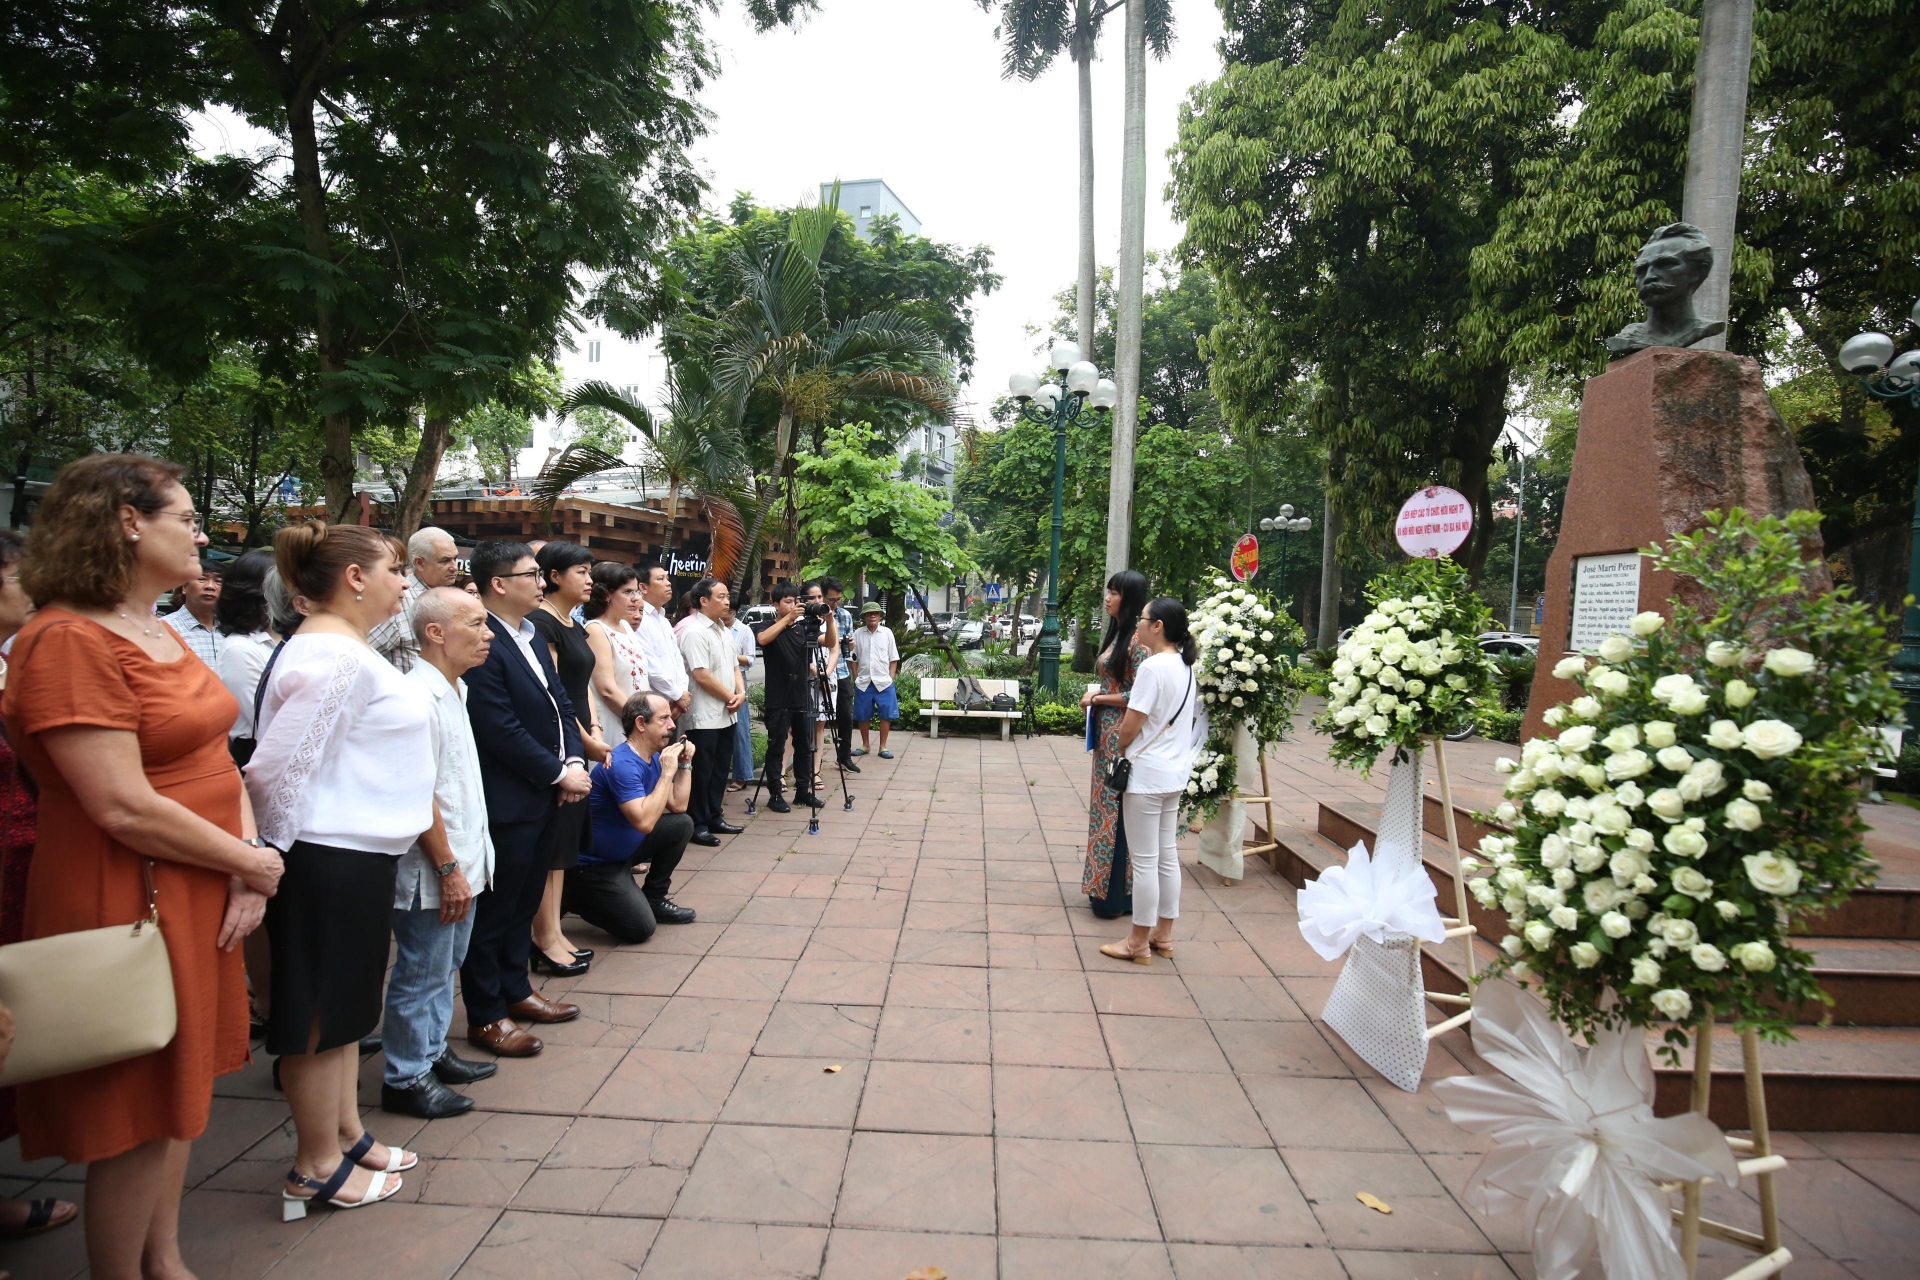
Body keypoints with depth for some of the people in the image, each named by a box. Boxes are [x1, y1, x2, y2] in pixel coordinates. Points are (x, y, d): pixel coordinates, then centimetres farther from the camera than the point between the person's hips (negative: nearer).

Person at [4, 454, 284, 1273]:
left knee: (179, 1091, 21)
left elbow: (211, 758, 6)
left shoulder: (162, 634, 10)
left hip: (201, 896, 9)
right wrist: (253, 864, -13)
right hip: (129, 904, -9)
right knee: (136, 1120, 7)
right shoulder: (69, 640, -19)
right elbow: (125, 809, -24)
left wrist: (247, 860, -9)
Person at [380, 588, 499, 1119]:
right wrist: (448, 868, -19)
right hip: (432, 870, -9)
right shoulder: (419, 696, -21)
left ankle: (432, 1053, 35)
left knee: (445, 965, 20)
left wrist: (464, 862, 17)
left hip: (461, 861, 9)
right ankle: (405, 1079, 19)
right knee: (422, 974, 4)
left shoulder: (454, 690, 9)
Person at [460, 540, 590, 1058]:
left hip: (543, 797, 9)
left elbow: (559, 702, 13)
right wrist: (559, 773, -15)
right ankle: (485, 1016, 19)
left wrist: (574, 760, -2)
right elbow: (502, 730, -23)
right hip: (506, 802, -9)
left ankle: (514, 989, 35)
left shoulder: (531, 634, 10)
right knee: (493, 909, 5)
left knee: (525, 899, 20)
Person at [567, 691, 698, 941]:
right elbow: (644, 822, -35)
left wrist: (685, 764, -4)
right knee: (641, 928, -13)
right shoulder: (622, 764, -28)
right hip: (592, 862, -9)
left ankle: (653, 899, 10)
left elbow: (678, 806, 5)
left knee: (682, 825, -2)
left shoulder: (653, 757, 1)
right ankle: (574, 896, 7)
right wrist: (667, 772, -30)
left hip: (625, 847, 9)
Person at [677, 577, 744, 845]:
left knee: (720, 769, 14)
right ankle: (698, 824, 6)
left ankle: (714, 817, 24)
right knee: (702, 772, -2)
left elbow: (735, 666, 18)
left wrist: (741, 692, 0)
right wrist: (730, 697, -12)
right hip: (704, 716, -9)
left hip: (725, 714, 9)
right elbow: (701, 675, -21)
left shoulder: (725, 631, 13)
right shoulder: (694, 632, -15)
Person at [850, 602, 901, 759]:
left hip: (883, 682, -1)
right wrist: (856, 678, 2)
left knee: (886, 715, -1)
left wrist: (890, 678, -1)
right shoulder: (858, 634, 3)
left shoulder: (887, 632, 1)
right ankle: (865, 745, 23)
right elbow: (854, 659, 8)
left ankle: (883, 747, 10)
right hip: (863, 682, 1)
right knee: (863, 716, 8)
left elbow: (893, 659, 5)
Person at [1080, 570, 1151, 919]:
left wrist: (1098, 699, -12)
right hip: (1106, 733, 10)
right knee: (1107, 806, 14)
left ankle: (1116, 895, 8)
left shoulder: (1137, 639, -16)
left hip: (1123, 736, -10)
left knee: (1118, 810, -2)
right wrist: (1095, 695, 3)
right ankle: (1106, 886, 24)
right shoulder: (1117, 633, 13)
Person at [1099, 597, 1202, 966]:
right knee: (1167, 856, 15)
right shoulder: (1185, 666, 8)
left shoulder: (1152, 666, -19)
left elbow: (1130, 727, -18)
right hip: (1174, 772, 9)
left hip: (1147, 773, -9)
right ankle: (1163, 935, 25)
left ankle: (1139, 943, 10)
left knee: (1144, 860, 0)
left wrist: (1116, 749, 0)